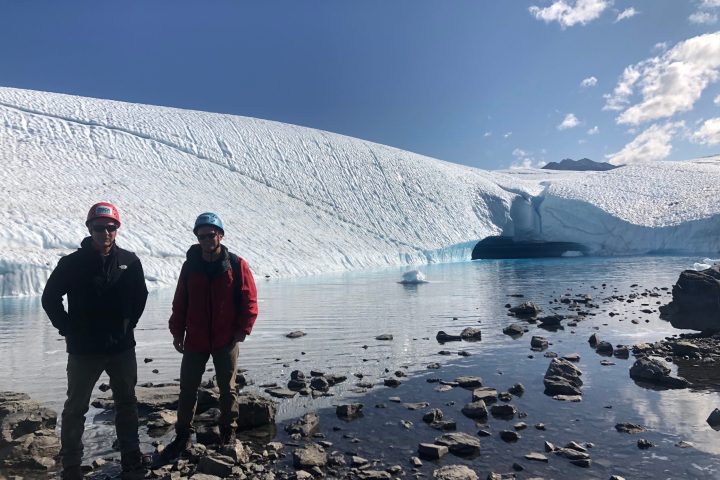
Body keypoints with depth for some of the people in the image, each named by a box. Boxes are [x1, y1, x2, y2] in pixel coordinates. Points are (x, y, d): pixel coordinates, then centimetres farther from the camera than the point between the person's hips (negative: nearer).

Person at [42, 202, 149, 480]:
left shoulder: (129, 262, -1)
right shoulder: (72, 263, -7)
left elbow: (140, 295, 12)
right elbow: (50, 298, 1)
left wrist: (129, 324, 5)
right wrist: (68, 329, -3)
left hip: (122, 348, 2)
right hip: (83, 350, -2)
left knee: (127, 405, 12)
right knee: (75, 408, 10)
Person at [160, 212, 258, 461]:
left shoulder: (237, 265, -7)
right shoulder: (190, 266, 2)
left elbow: (249, 302, -6)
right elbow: (180, 302, 7)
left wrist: (242, 330, -12)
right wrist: (177, 332, 4)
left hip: (226, 341, -2)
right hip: (195, 340, 2)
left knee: (227, 388, 11)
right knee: (187, 389, 9)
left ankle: (228, 434, 27)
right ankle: (182, 436, 23)